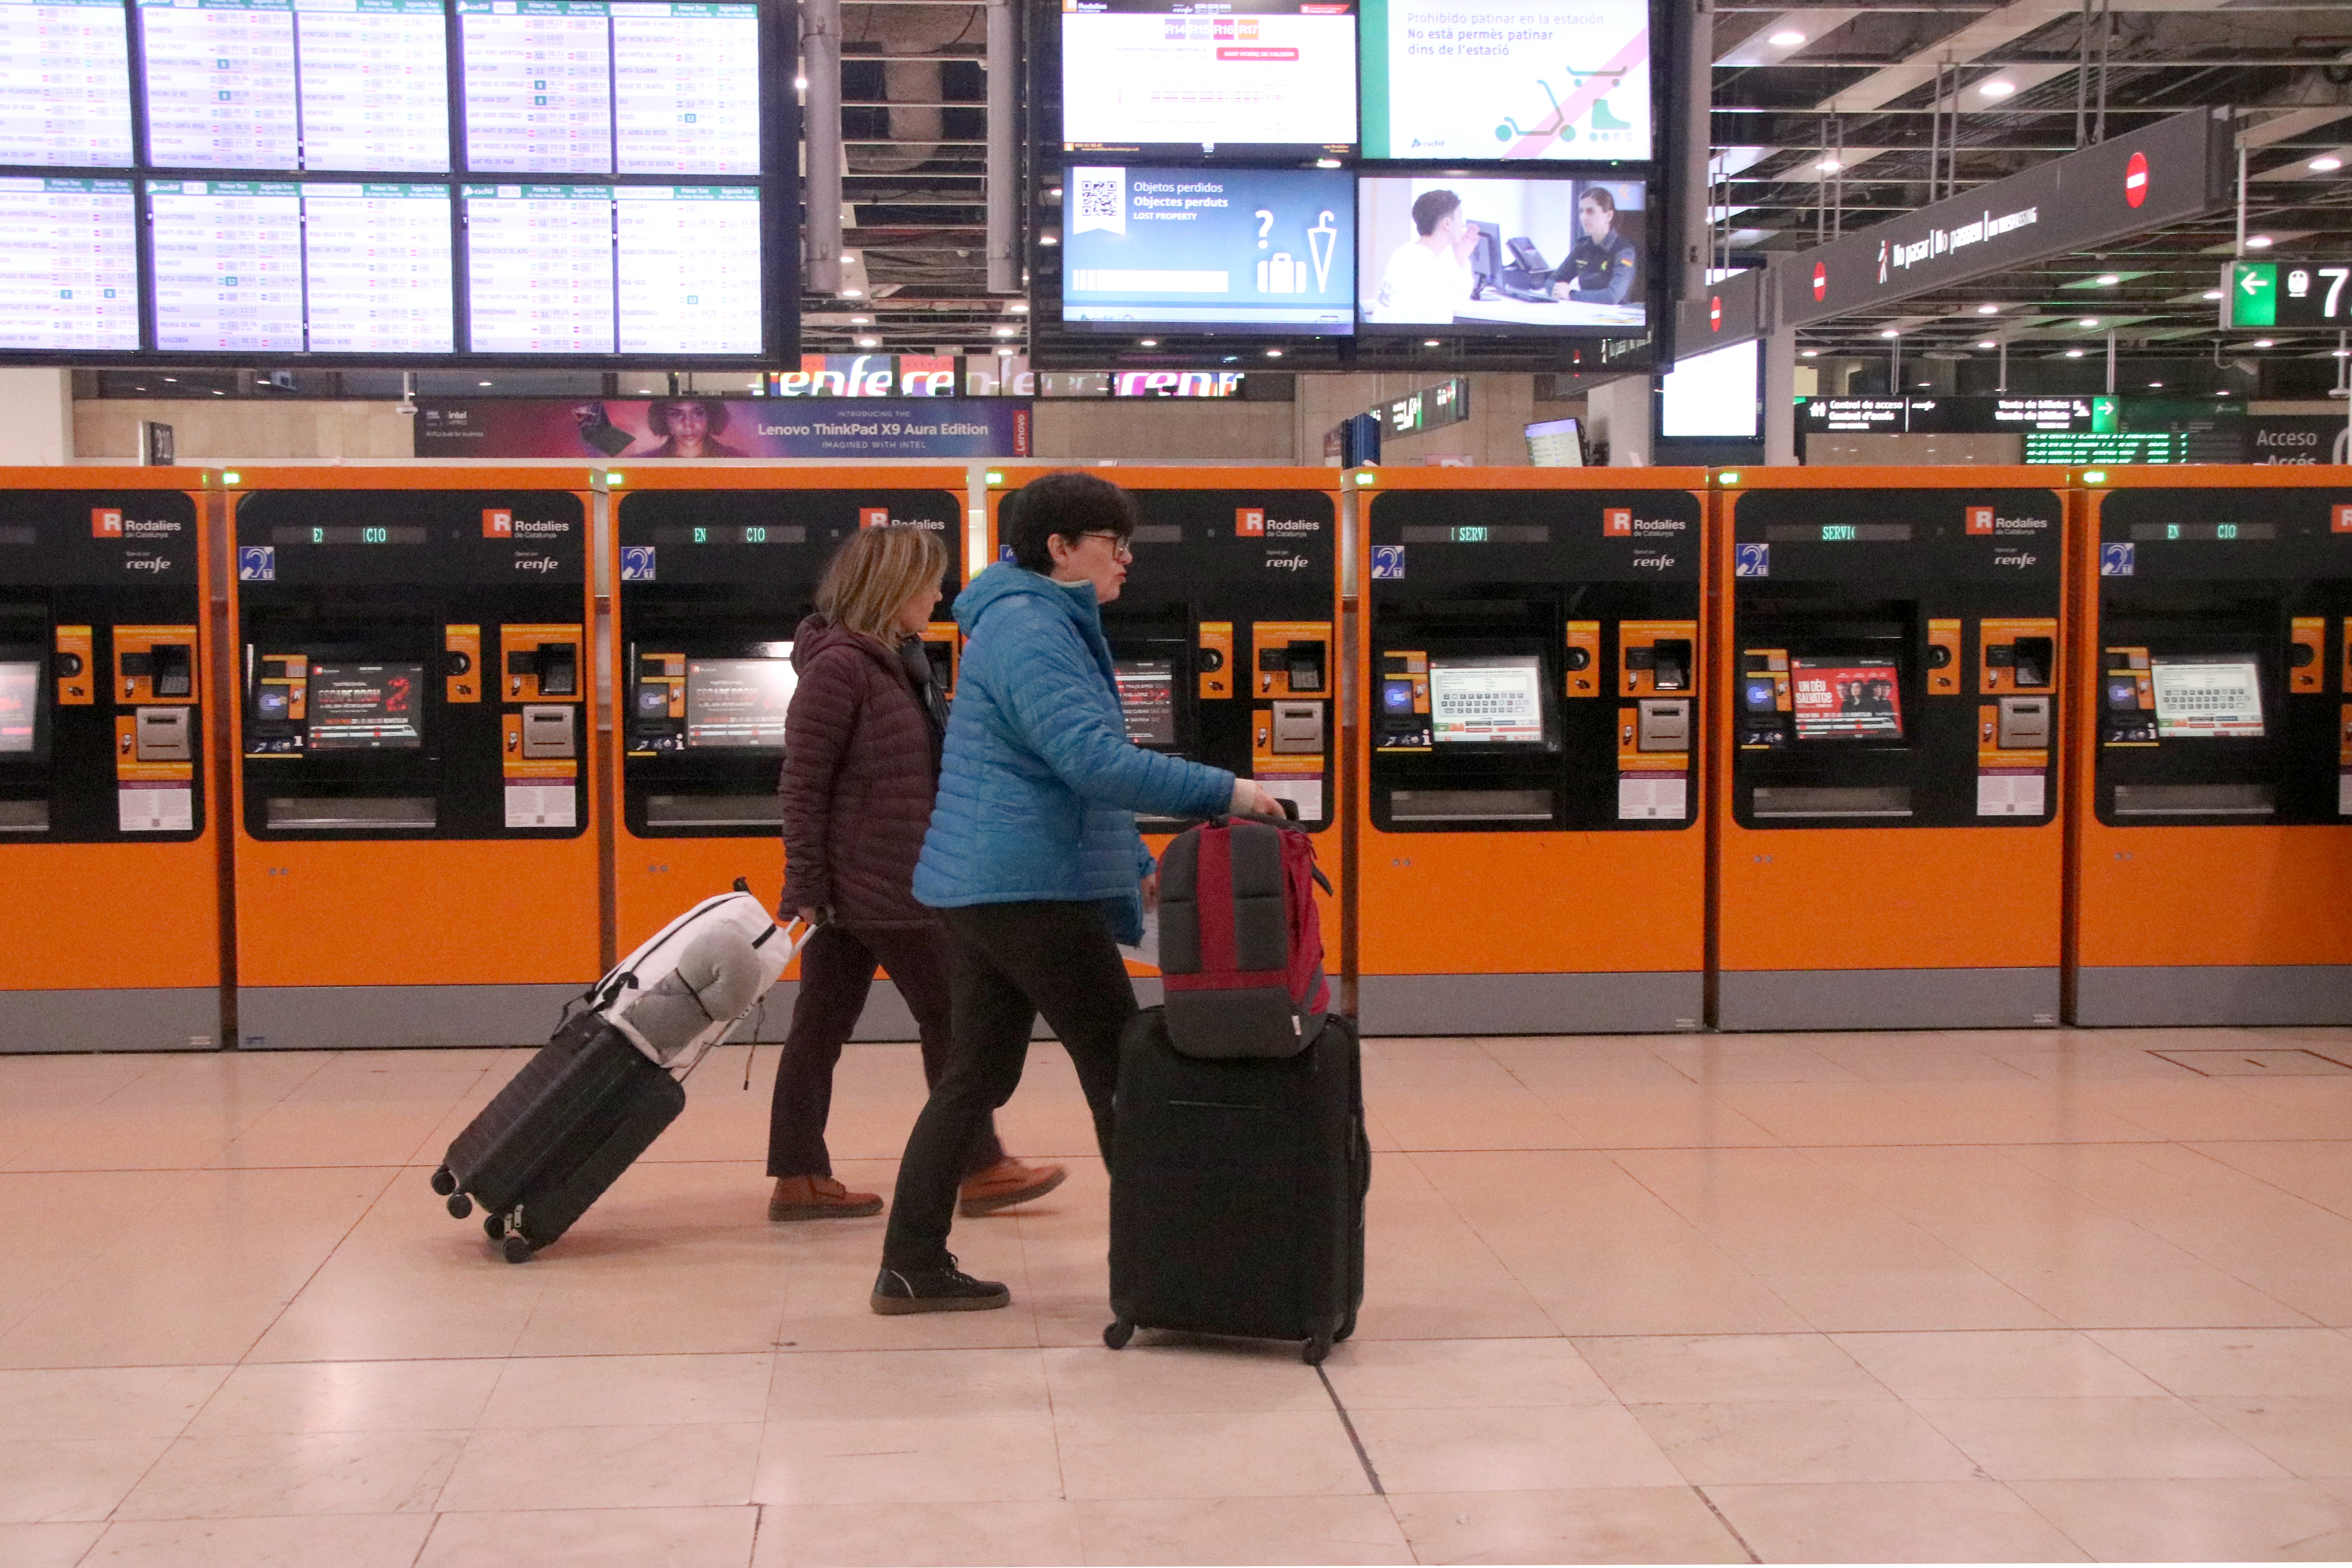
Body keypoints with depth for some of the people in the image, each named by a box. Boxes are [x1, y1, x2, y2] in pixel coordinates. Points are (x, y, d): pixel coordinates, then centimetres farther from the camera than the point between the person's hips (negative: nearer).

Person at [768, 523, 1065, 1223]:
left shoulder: (899, 661, 13)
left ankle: (800, 1178, 14)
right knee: (948, 1016, 2)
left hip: (906, 877, 9)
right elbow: (802, 783, -17)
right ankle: (980, 1170, 13)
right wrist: (806, 887, -18)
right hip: (872, 884, -9)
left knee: (821, 1027, 9)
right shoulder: (839, 665, -15)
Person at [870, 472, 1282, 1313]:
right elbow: (1095, 762, -26)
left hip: (986, 888, 10)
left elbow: (1073, 769, 27)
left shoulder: (1046, 626, 19)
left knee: (976, 1076, 11)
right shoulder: (1029, 632, -16)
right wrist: (1224, 792, -24)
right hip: (1031, 890, -10)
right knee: (1119, 1068, -1)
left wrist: (1137, 865, 27)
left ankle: (912, 1266, 13)